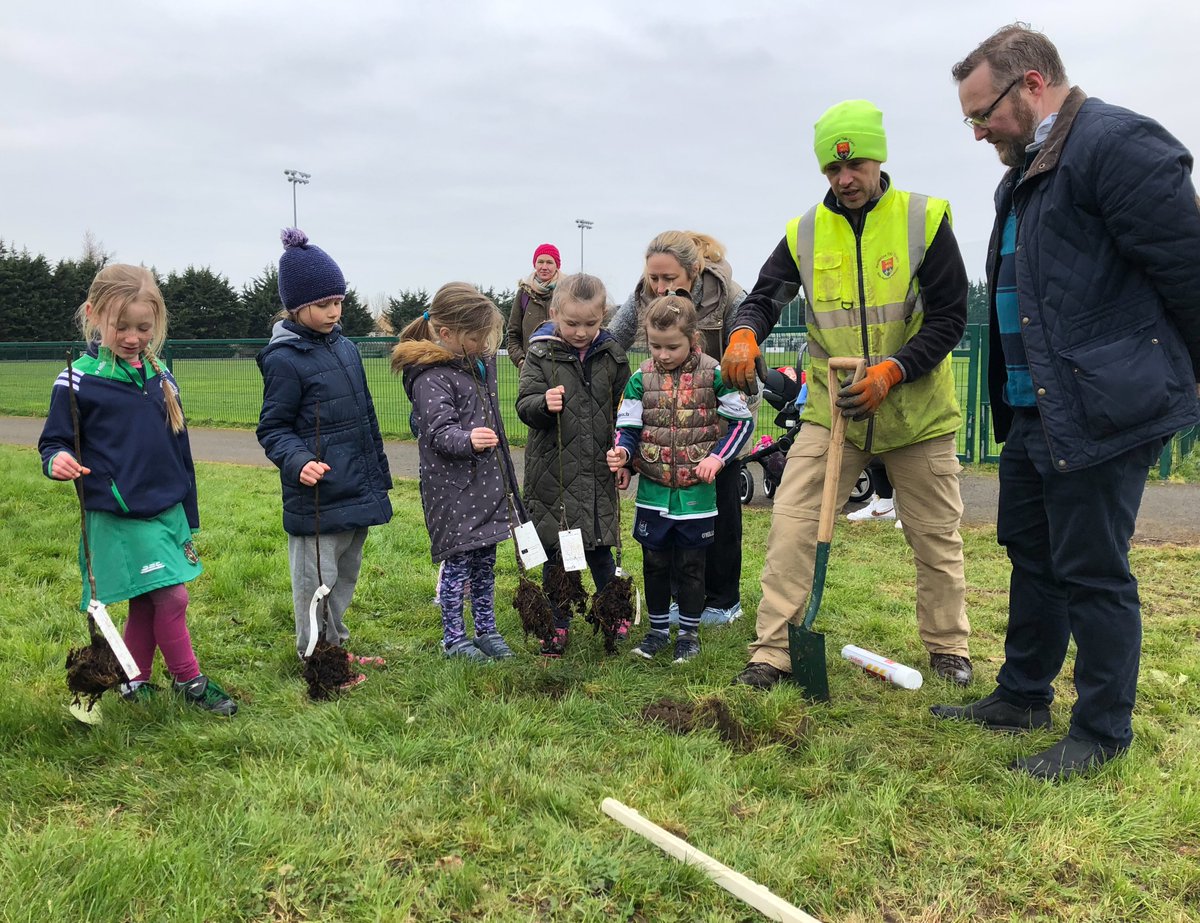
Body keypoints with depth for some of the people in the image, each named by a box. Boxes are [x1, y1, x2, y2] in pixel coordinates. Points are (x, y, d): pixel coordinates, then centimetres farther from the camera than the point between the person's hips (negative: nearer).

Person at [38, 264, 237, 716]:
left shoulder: (160, 375, 8)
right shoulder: (79, 379, -8)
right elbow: (54, 441, -2)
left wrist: (189, 516, 17)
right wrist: (57, 460, -27)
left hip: (168, 510, 6)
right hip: (119, 517, -5)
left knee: (146, 605, 12)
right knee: (172, 597, -6)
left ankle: (135, 684, 27)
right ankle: (189, 681, 12)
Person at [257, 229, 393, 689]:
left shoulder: (345, 347, 9)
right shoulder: (285, 360, -13)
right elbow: (272, 429, -10)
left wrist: (379, 474, 20)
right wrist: (298, 461, -28)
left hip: (358, 490, 8)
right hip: (317, 496, -8)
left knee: (346, 574, 20)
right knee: (317, 581, 3)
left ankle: (337, 646, 36)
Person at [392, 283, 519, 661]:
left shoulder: (478, 362, 12)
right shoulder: (430, 377, -16)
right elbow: (440, 431, -23)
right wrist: (467, 441, -43)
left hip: (486, 482, 8)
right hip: (453, 487, -8)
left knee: (485, 559, 15)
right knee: (458, 560, 1)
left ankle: (486, 629, 27)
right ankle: (453, 637, 16)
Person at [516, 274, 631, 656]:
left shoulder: (612, 356, 3)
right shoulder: (541, 354, -4)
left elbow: (623, 411, 11)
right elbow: (524, 406, -5)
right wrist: (544, 403, -27)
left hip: (598, 471, 1)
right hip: (552, 471, -1)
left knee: (599, 547, 7)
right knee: (554, 549, 7)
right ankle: (559, 623, 22)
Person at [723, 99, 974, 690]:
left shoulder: (924, 219, -8)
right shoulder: (805, 232, 0)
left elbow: (949, 318, -9)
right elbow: (765, 297, 1)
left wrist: (891, 372, -24)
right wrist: (745, 334, -24)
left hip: (916, 411, -1)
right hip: (831, 408, 1)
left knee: (936, 535, 11)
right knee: (792, 524, -8)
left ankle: (948, 647, 31)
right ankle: (773, 651, 0)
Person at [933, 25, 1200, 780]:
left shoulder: (1119, 144, -15)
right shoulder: (1026, 174, 15)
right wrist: (1016, 399, 18)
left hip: (1103, 411, -10)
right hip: (1036, 409, 10)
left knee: (1091, 571, 0)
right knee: (1032, 552, 18)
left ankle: (1103, 731, 17)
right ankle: (1023, 697, 34)